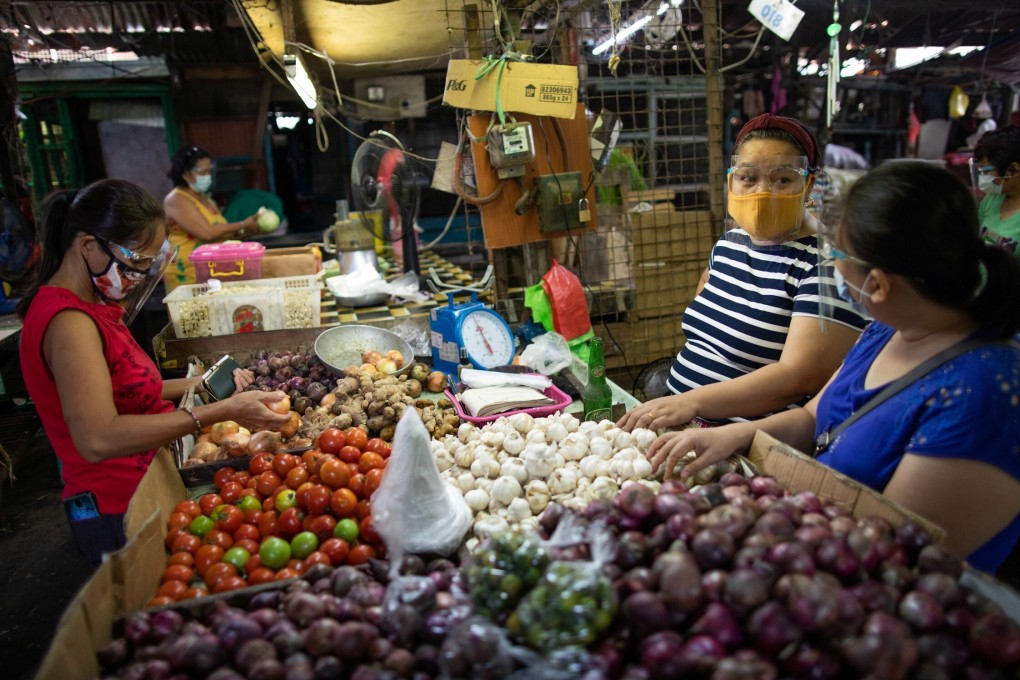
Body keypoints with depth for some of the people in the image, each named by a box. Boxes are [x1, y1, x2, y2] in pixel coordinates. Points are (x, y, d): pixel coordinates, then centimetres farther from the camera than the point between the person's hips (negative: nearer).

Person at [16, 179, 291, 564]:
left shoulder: (89, 307, 8)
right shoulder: (68, 322, -23)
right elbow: (98, 439, -35)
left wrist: (195, 385, 5)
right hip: (121, 514, -9)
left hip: (138, 495, 9)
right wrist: (224, 411, -35)